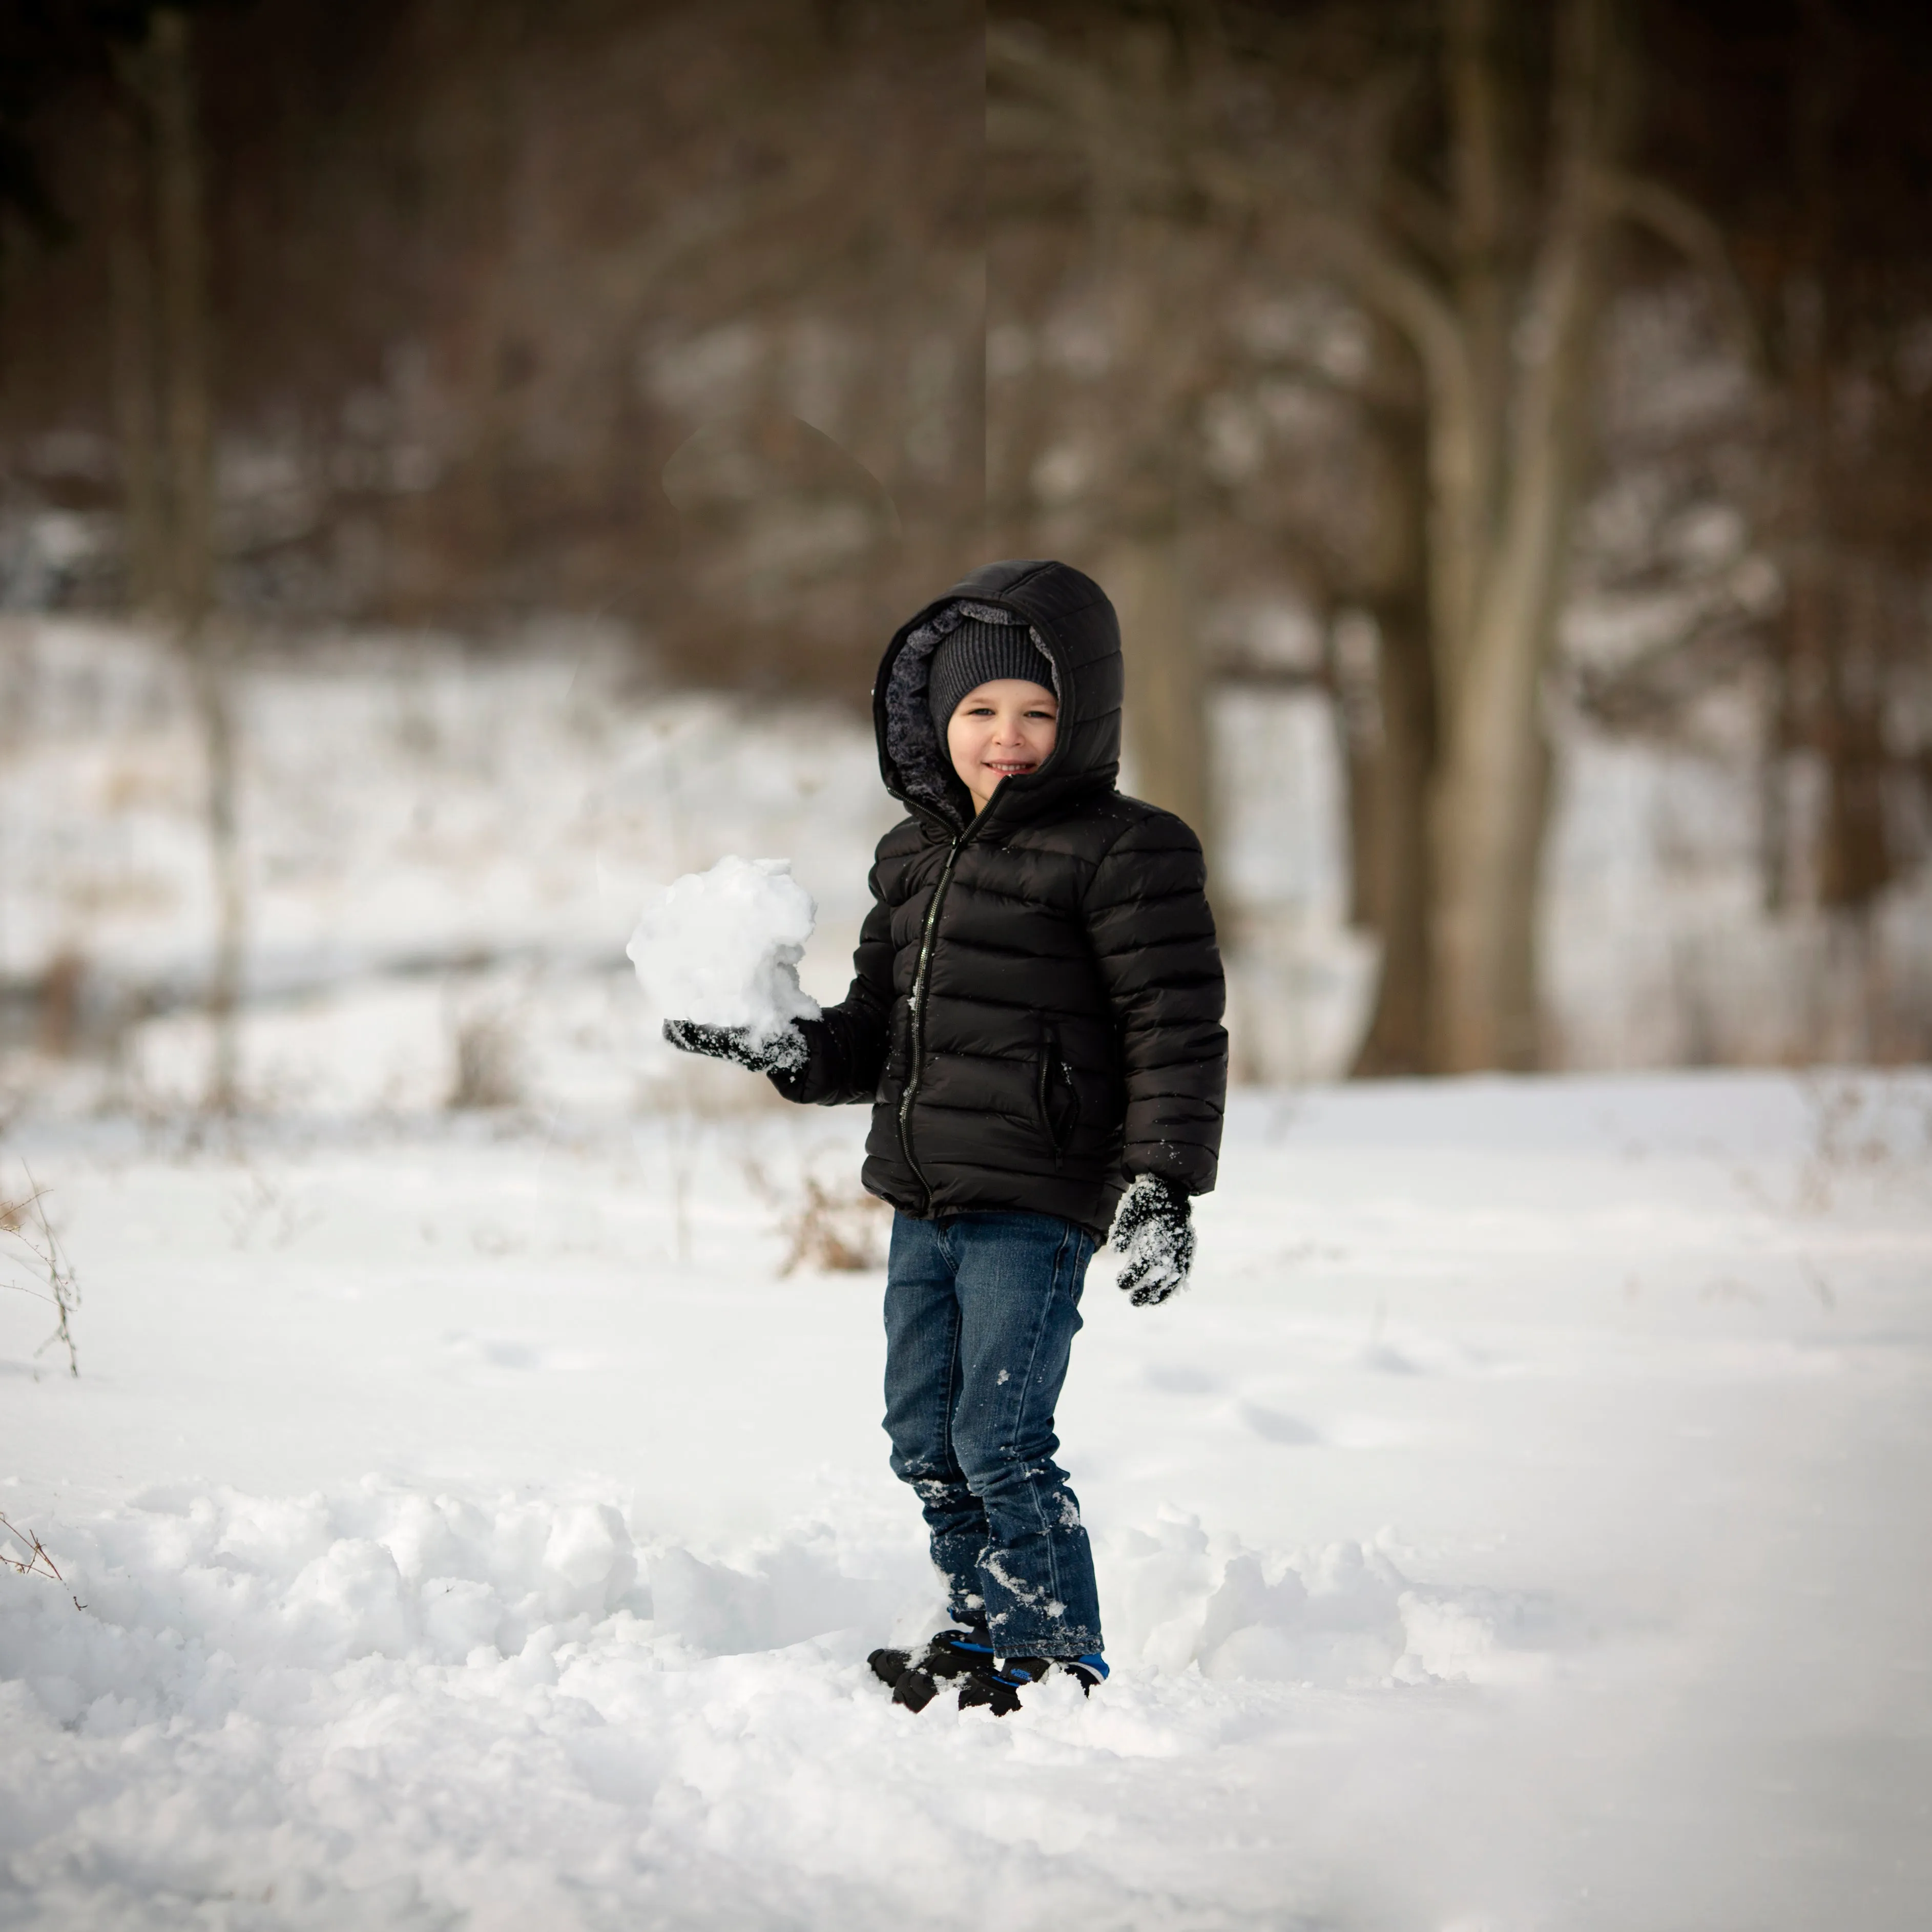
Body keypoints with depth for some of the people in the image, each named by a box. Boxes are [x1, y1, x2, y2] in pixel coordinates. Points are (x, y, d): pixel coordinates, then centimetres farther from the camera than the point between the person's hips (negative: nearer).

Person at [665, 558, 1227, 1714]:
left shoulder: (1123, 854, -8)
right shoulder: (915, 856, 14)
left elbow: (1178, 1029, -10)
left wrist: (1161, 1186, -17)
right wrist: (784, 1051, 3)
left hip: (1036, 1203, -8)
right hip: (924, 1200, 8)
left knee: (999, 1439, -9)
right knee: (925, 1437, 13)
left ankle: (1062, 1663, 3)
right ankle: (984, 1633, 28)